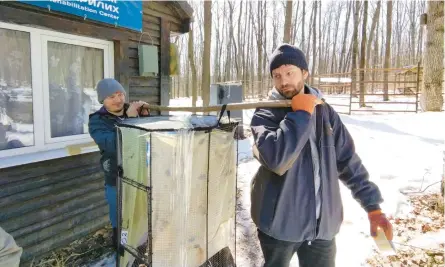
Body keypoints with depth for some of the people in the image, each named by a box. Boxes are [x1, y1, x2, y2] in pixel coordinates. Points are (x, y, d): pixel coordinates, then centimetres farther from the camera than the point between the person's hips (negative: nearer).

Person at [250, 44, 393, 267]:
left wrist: (372, 205, 3)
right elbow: (277, 159, -29)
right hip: (280, 223, -3)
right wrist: (301, 113, -20)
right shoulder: (265, 115, -10)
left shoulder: (324, 112, 3)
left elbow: (349, 162, 7)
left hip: (323, 225, 3)